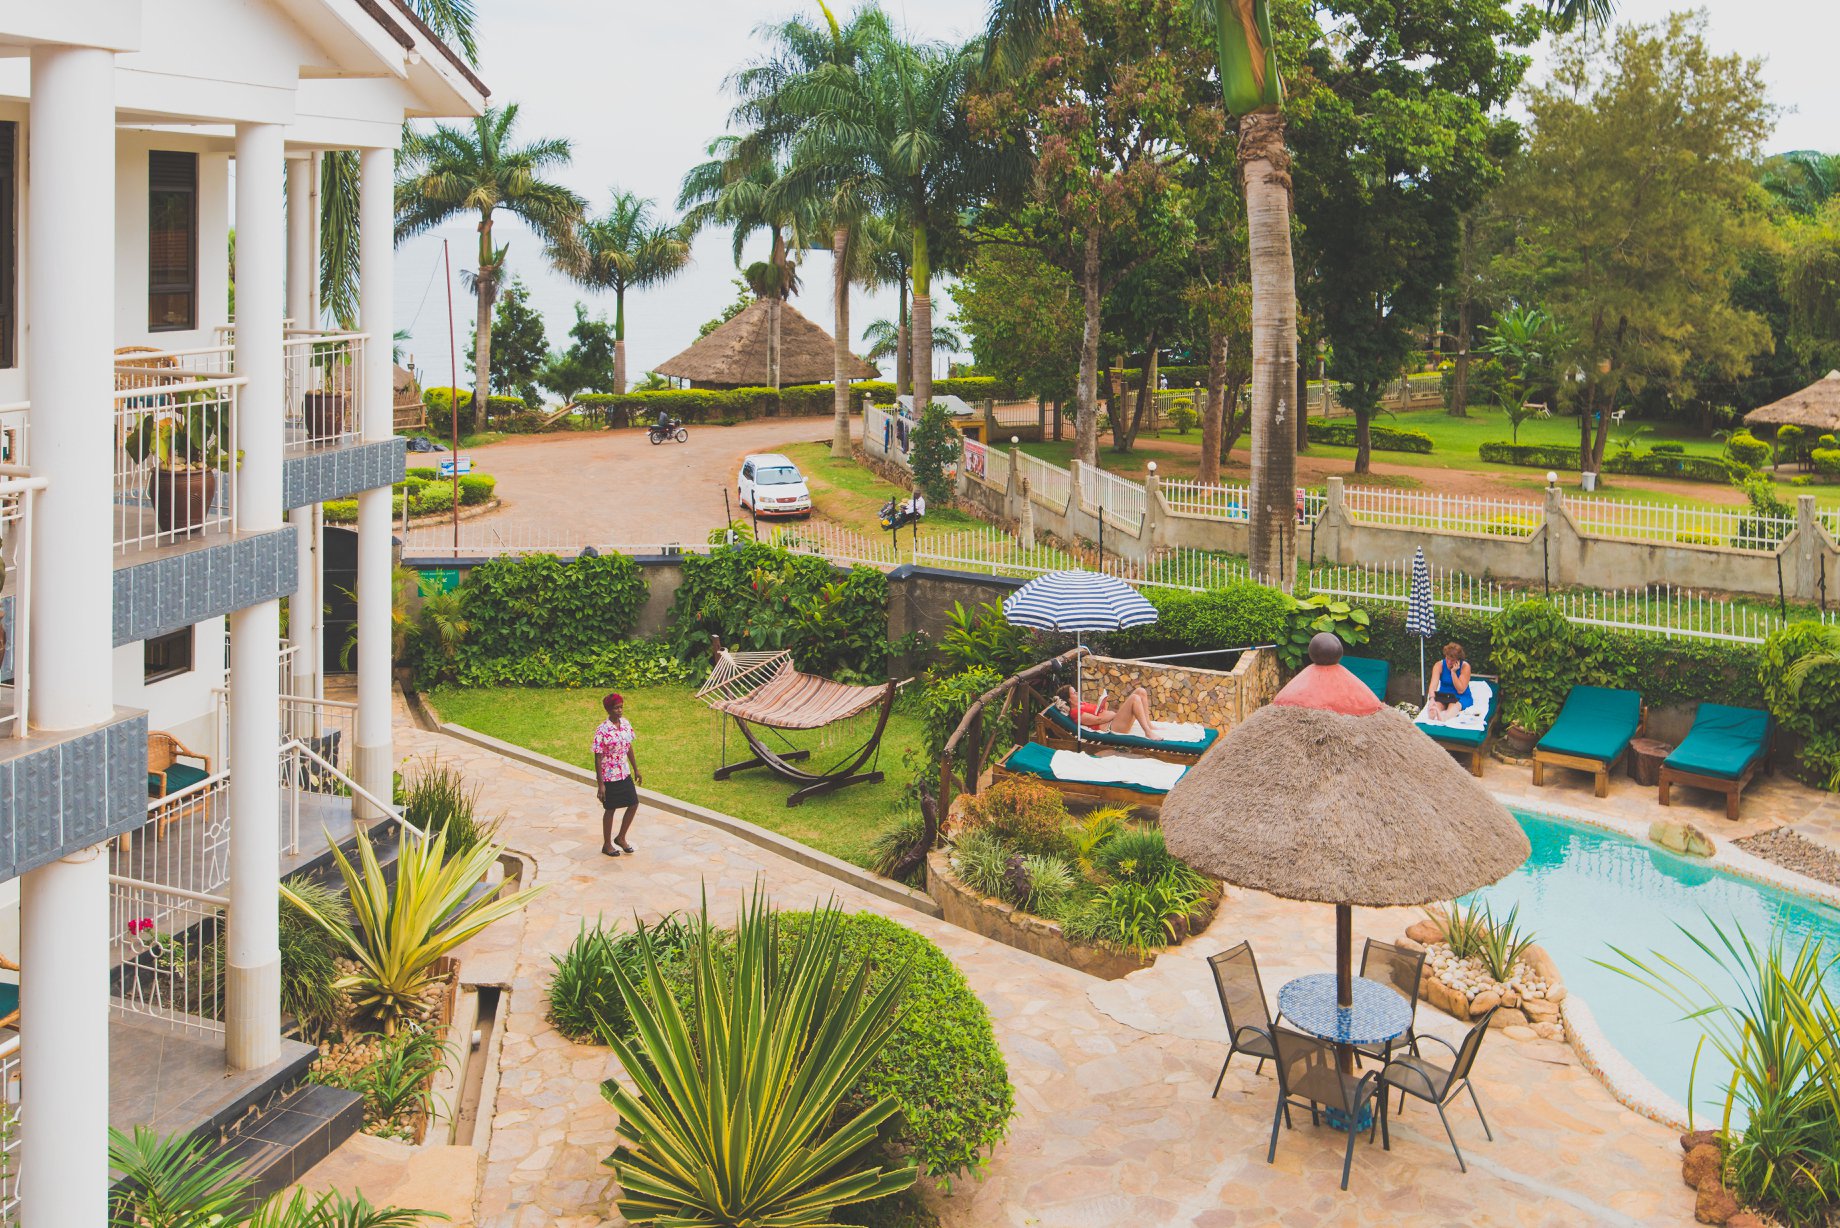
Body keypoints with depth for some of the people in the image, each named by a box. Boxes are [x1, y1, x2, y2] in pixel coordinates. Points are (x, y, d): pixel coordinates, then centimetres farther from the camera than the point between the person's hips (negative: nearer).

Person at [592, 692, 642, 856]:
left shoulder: (626, 724, -1)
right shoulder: (602, 731, -21)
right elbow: (598, 758, -18)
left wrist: (636, 770, 14)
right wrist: (600, 784, -18)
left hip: (625, 773, 7)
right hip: (609, 776, -7)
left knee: (633, 804, 10)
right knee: (610, 809, 6)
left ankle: (621, 838, 28)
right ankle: (607, 845, 23)